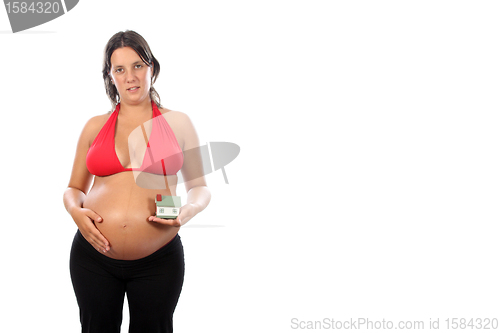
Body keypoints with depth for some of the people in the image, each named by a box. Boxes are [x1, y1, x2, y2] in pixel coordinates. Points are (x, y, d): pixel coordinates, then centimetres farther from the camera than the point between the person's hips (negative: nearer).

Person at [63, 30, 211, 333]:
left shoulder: (178, 123, 5)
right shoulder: (95, 127, 8)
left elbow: (200, 187, 10)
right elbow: (74, 189, 16)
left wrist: (188, 211, -11)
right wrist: (76, 211, -6)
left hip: (159, 260, -1)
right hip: (95, 256, 2)